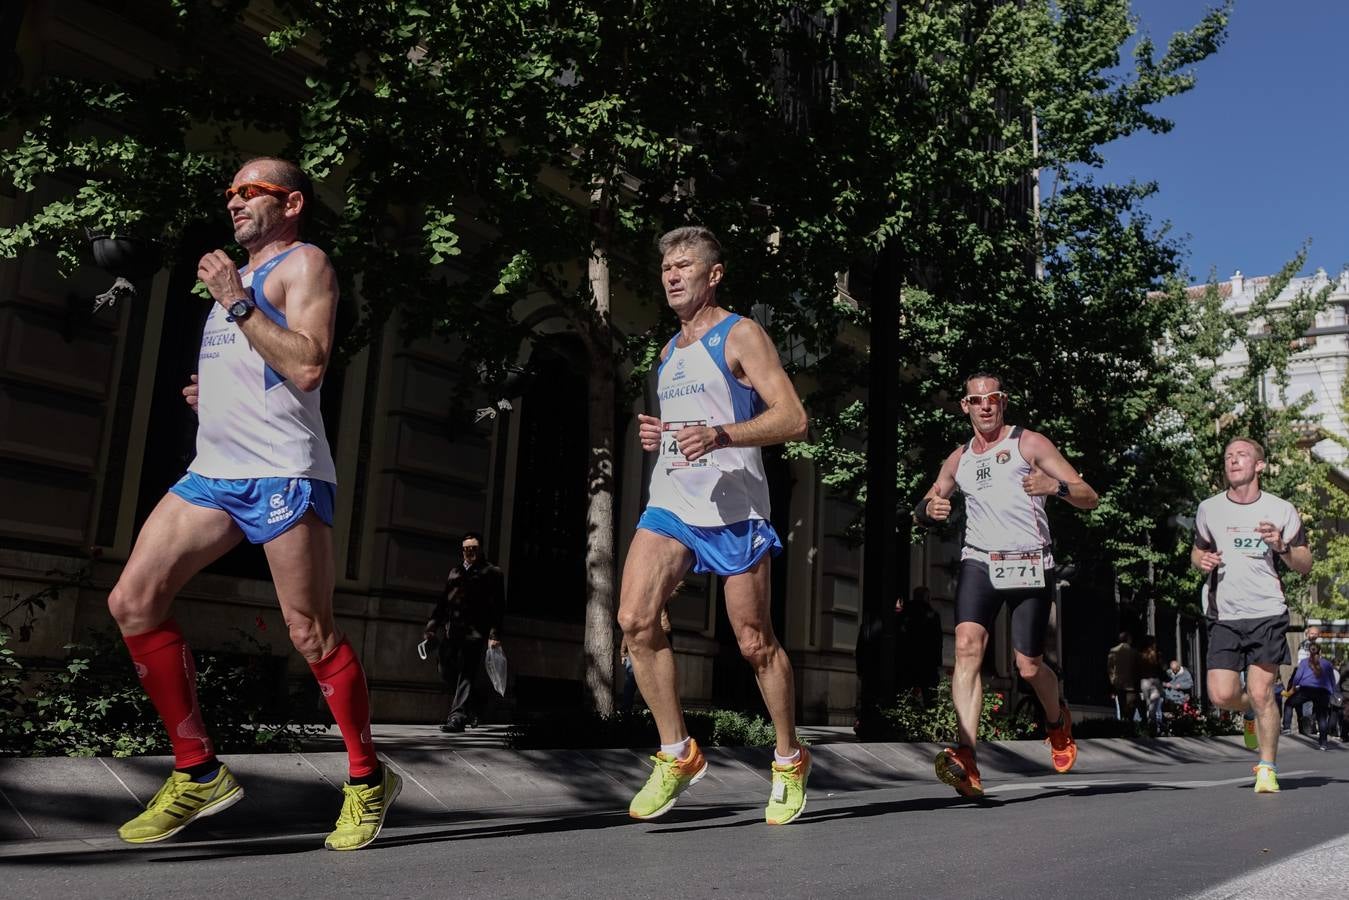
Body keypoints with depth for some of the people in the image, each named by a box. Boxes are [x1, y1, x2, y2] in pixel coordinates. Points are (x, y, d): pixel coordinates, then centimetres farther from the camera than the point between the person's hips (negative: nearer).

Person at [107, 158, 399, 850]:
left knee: (310, 634, -6)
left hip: (282, 474, -8)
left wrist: (236, 302, -14)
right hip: (213, 471, 9)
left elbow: (307, 367, -15)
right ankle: (200, 773, 6)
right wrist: (206, 393, 17)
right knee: (133, 602, -3)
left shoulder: (303, 263, 0)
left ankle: (368, 779, 11)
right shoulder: (237, 274, 26)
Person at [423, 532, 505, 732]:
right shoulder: (454, 572, 23)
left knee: (467, 673, -10)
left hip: (475, 631, -6)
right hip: (450, 630, 6)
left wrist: (495, 635, -11)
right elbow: (443, 601, 24)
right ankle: (477, 700, 24)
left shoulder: (492, 573, 7)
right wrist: (432, 626, 14)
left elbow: (498, 607, -1)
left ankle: (458, 716, -11)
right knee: (447, 671, 4)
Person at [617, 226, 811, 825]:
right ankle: (677, 755, 2)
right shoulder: (670, 350, 20)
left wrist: (720, 436, -25)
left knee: (755, 643, 2)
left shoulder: (740, 336, -3)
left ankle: (789, 759, 24)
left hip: (733, 506, -6)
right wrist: (654, 434, 10)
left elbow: (793, 418, -12)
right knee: (635, 619, -12)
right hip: (670, 502, 6)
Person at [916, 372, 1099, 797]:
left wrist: (1056, 486, -24)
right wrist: (929, 508, -1)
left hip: (1029, 566, -2)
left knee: (1029, 667, 3)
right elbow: (923, 510, 25)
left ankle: (1058, 720, 40)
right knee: (967, 646, -21)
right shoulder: (958, 459, 16)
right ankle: (966, 761, -29)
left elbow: (1088, 497, -1)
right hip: (979, 562, 2)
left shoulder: (1028, 443, 3)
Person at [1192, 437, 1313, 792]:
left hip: (1267, 613, -2)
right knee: (1221, 695, -6)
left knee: (1261, 693, -9)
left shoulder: (1281, 511, 2)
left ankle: (1267, 768, 8)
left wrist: (1281, 546, -15)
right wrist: (1201, 560, -4)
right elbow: (1197, 550, 20)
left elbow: (1305, 565, 6)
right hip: (1223, 616, 2)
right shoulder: (1209, 509, 7)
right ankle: (1252, 712, 30)